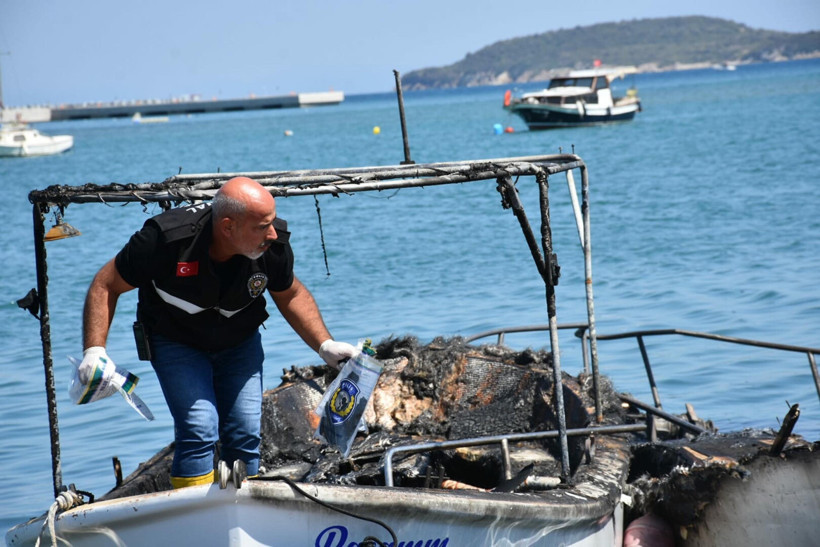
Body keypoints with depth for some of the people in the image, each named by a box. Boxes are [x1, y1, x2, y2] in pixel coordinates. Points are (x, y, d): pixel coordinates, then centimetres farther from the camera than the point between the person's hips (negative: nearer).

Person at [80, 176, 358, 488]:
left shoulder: (274, 243, -22)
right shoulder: (168, 239, -33)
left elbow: (290, 294, 1)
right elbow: (106, 286, -19)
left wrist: (325, 346, -7)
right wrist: (94, 350, -29)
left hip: (240, 343, 3)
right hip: (176, 342, -3)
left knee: (244, 436, -4)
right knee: (199, 429, -20)